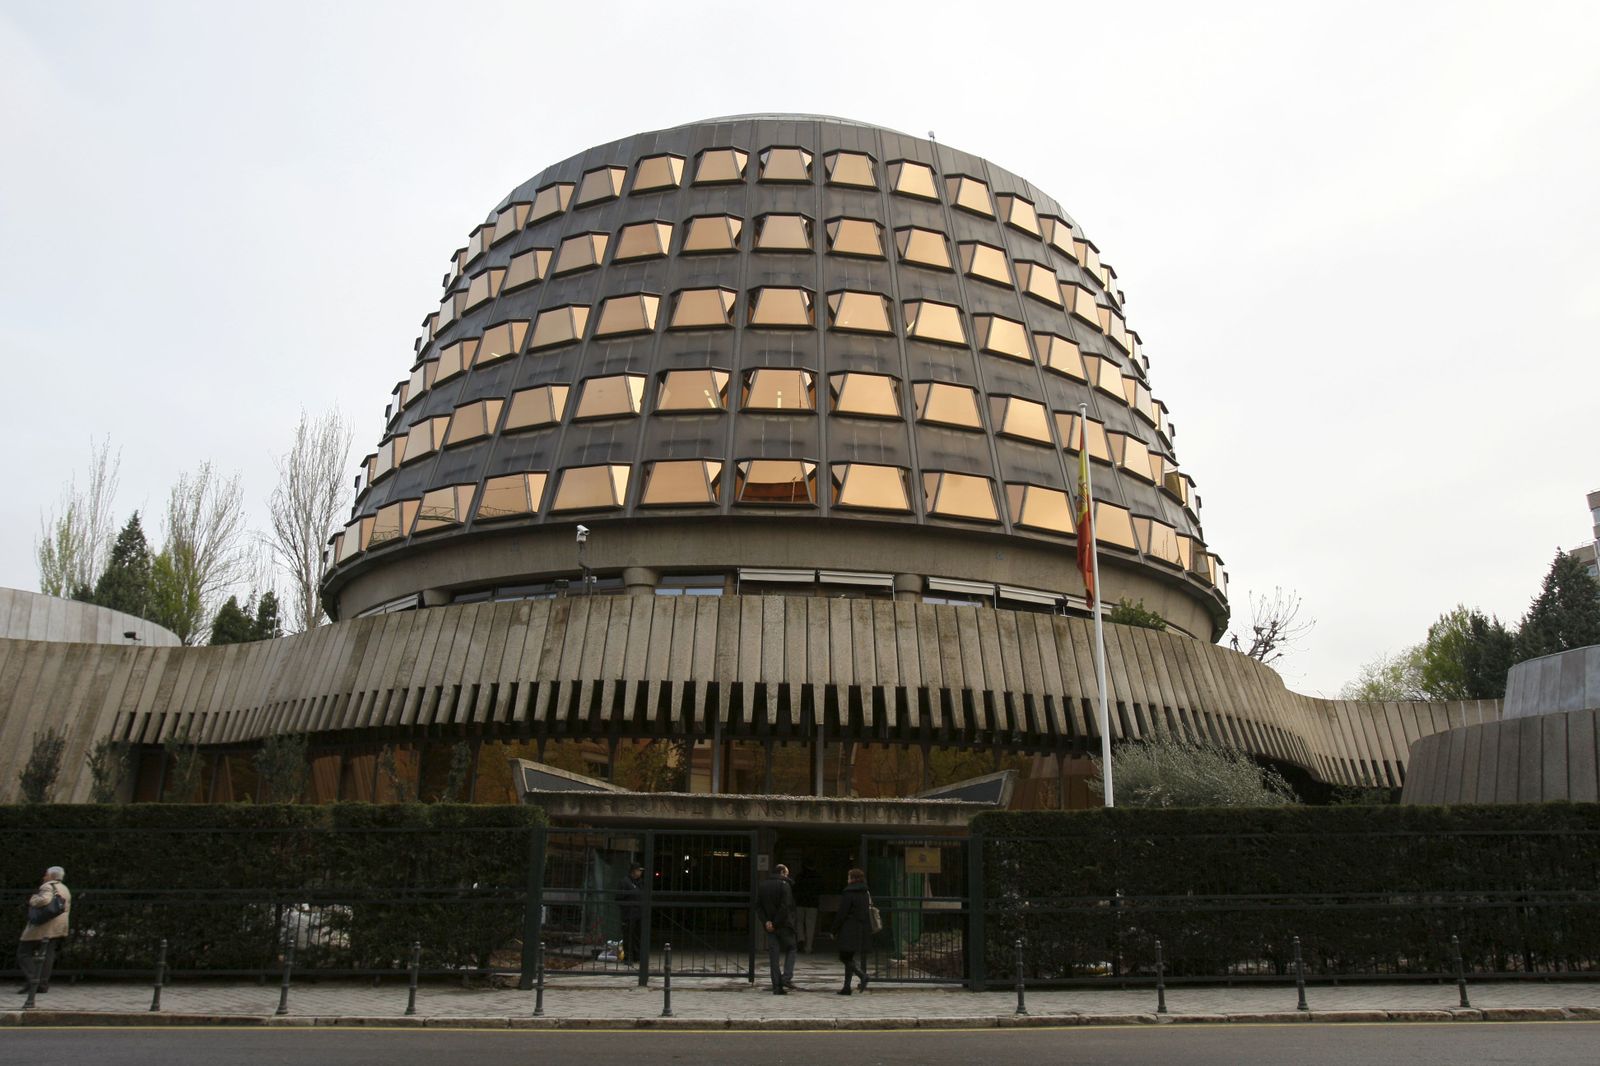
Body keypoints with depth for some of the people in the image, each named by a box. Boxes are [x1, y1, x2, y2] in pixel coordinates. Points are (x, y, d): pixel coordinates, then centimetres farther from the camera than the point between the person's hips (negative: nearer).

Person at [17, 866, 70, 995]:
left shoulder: (48, 886, -8)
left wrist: (33, 900, -10)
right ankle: (43, 984, 3)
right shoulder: (66, 890, 19)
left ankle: (31, 981, -12)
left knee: (24, 952, 1)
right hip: (58, 928, 8)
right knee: (47, 954, 9)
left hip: (43, 926, -8)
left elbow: (44, 900, -27)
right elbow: (66, 910, 20)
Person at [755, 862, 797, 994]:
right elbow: (785, 906, -17)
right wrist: (777, 923, -12)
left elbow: (758, 906, 5)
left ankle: (777, 987, 4)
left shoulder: (762, 886, 11)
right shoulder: (784, 885, -9)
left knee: (773, 956, 7)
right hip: (784, 925, -5)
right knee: (790, 950, 12)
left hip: (770, 926, 5)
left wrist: (765, 921, -4)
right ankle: (787, 978, -4)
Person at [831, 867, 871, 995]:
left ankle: (862, 975, -20)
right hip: (863, 931, 7)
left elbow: (841, 914, -13)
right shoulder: (866, 893, 10)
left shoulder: (848, 894, -12)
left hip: (849, 931, -7)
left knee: (845, 957, 0)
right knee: (849, 957, 14)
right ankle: (847, 987, 14)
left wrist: (834, 930, -5)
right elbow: (868, 912, 13)